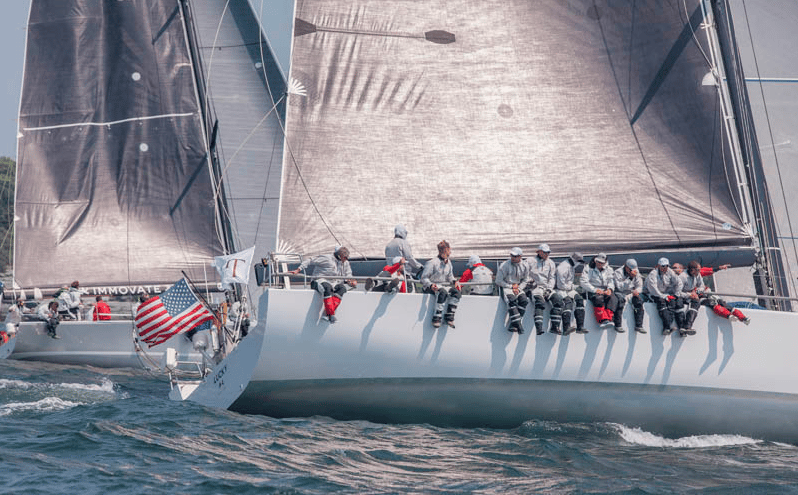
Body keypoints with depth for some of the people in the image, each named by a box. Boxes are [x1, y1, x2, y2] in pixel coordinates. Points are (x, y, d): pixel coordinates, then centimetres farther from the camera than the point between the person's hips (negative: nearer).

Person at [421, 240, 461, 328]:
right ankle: (436, 318, -37)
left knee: (456, 291, -21)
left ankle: (449, 317, -19)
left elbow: (450, 276, 25)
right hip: (430, 287, -7)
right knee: (443, 292, -38)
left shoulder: (448, 263, 11)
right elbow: (424, 278, -10)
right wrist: (431, 285, -29)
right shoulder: (432, 262, -11)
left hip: (443, 285, 7)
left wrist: (455, 281, 3)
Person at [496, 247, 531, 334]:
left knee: (524, 300, -25)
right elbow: (498, 281, -6)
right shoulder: (504, 265, -8)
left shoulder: (524, 266, 4)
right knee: (511, 300, -34)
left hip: (518, 288, 4)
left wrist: (518, 288, -6)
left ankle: (513, 325, -27)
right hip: (505, 287, -4)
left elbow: (525, 280, 13)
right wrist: (511, 286, -7)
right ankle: (518, 324, -39)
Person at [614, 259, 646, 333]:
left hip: (631, 294, 4)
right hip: (620, 293, -4)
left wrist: (636, 291, -16)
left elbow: (639, 286, 8)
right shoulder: (618, 272, -10)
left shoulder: (636, 273, 7)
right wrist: (630, 277, -27)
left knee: (639, 300, -22)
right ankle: (618, 325, -28)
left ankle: (638, 326, -19)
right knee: (620, 300, -35)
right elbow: (620, 287, -21)